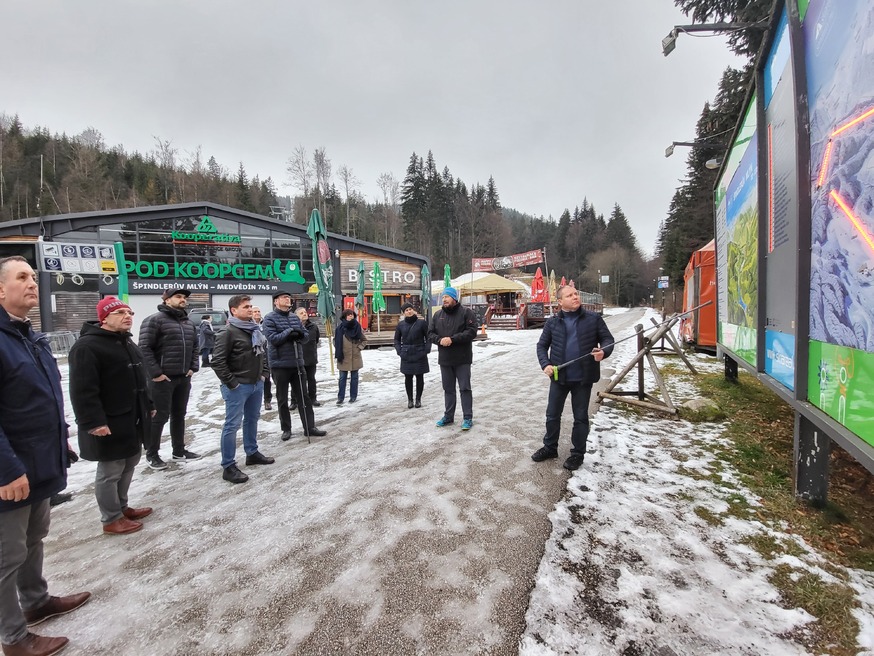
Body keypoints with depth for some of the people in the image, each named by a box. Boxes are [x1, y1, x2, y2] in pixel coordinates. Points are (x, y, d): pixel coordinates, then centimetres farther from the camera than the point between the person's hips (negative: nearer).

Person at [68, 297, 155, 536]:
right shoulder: (87, 346, -17)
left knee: (129, 465, 20)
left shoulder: (127, 342, 14)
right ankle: (111, 519, 19)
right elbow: (82, 390, -23)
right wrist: (93, 421, -26)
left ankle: (121, 507, 36)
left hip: (133, 420, 10)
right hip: (109, 424, -10)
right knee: (110, 472, 4)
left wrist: (148, 406, 22)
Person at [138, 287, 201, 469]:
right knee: (159, 417, 2)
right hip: (162, 378, -7)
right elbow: (144, 348, -15)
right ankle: (151, 454, 18)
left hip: (184, 378, 7)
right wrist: (155, 372, -18)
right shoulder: (154, 320, -10)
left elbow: (194, 346, 21)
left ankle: (179, 451, 27)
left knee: (179, 415, 15)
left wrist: (193, 367, 8)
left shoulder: (188, 323, 14)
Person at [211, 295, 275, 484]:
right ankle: (228, 467, 6)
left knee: (252, 419, 19)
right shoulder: (229, 332, -15)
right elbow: (217, 361, -19)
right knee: (232, 425, -2)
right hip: (238, 386, -8)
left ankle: (252, 453, 35)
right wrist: (231, 382, -17)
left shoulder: (256, 330, 10)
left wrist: (263, 373, 13)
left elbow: (264, 352, 22)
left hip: (257, 383, 8)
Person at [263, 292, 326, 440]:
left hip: (297, 363, 5)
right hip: (280, 364, -5)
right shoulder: (270, 318, -5)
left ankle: (310, 427, 15)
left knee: (303, 396, 8)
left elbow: (305, 337, 10)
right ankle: (286, 429, 21)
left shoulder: (295, 317, 11)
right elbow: (272, 339, -16)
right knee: (282, 399, 9)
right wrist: (290, 331, -16)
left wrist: (299, 335, -12)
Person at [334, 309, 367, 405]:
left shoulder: (357, 327, -2)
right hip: (343, 357, -1)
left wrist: (359, 347, -4)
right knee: (342, 378, 4)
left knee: (354, 377, 10)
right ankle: (340, 397, 11)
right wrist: (339, 350, -1)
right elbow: (335, 340, 8)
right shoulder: (340, 328, -4)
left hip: (355, 357, 1)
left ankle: (353, 396, 20)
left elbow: (364, 340, 8)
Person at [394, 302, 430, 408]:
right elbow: (397, 339, 13)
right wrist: (399, 351, 1)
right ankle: (410, 399, 20)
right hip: (406, 356, 2)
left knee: (420, 377, 7)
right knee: (408, 378, 7)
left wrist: (426, 350, -9)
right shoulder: (400, 324, 3)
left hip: (420, 355, -2)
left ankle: (418, 399, 20)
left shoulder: (422, 322, -4)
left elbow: (428, 337, 0)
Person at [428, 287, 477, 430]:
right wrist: (440, 340, -12)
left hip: (462, 359, -5)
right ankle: (448, 416, 26)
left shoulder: (466, 312, -6)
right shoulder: (437, 314, 9)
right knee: (448, 389, 14)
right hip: (444, 359, 5)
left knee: (465, 388, 1)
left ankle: (468, 418, 10)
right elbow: (431, 333, 9)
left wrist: (452, 339, -21)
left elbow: (471, 332, -15)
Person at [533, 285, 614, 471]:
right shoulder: (552, 322, 0)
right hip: (559, 376, 2)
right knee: (552, 414, 13)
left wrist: (603, 352, -20)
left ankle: (577, 453, 27)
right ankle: (550, 447, 33)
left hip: (583, 377, -1)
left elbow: (607, 339, 2)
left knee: (580, 417, 10)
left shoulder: (593, 318, -3)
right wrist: (545, 364, -11)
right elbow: (542, 345, 5)